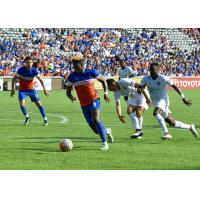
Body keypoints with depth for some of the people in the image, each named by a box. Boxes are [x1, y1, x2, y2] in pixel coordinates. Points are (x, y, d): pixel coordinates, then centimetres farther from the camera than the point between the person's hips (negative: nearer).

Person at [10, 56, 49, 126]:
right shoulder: (21, 70, -19)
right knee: (22, 104, -20)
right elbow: (14, 79, -10)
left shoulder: (34, 70, -14)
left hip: (31, 89, 1)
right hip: (22, 90, -1)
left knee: (39, 104, -1)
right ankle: (27, 117, 5)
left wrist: (44, 89, -10)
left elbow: (40, 79, -4)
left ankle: (45, 119, 12)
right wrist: (13, 89, -12)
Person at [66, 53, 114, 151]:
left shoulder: (91, 72, -5)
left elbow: (103, 80, 11)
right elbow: (68, 91, 3)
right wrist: (71, 97, -20)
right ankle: (107, 131, 36)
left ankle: (104, 142, -18)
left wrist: (106, 93, 2)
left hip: (94, 100, -3)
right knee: (96, 130, 2)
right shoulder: (72, 76, -2)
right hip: (84, 104, 3)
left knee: (96, 119, -27)